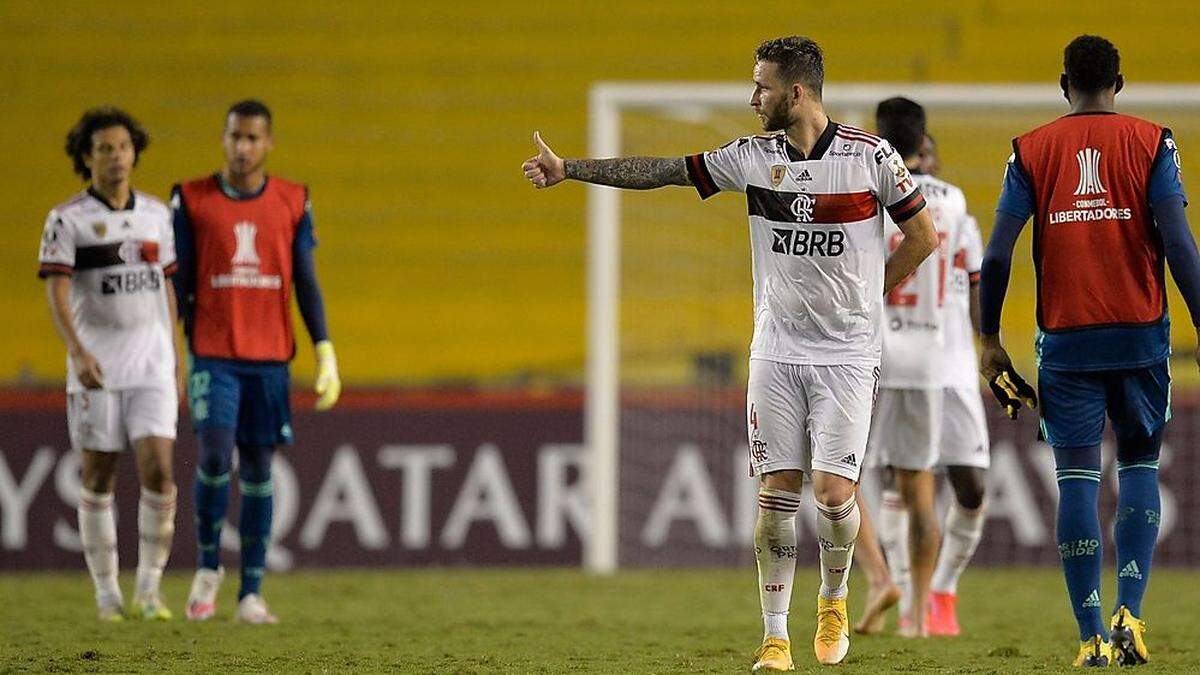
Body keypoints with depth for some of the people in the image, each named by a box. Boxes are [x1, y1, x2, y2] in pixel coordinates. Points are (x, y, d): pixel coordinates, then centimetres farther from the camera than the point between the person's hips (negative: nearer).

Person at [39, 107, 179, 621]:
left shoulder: (156, 214, 11)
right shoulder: (67, 219, -4)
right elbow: (56, 291, -12)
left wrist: (174, 364, 15)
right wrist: (78, 352, -26)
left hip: (152, 366, 3)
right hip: (96, 367, -3)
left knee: (158, 469, -10)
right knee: (98, 479, 2)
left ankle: (149, 588, -1)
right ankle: (106, 593, 12)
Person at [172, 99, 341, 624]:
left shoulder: (293, 203, 6)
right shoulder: (192, 201, 2)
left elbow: (306, 283, 8)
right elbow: (178, 282, 4)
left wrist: (326, 353, 1)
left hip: (270, 358, 2)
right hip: (212, 354, -2)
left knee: (258, 465, 2)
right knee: (215, 454, -15)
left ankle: (251, 592, 6)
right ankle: (208, 565, 8)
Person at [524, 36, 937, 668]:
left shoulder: (869, 155, -7)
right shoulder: (752, 157, 3)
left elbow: (923, 236, 3)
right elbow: (661, 171, 4)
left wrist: (861, 294, 3)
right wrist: (569, 168, 2)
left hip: (847, 354, -3)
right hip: (776, 352, 3)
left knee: (833, 491, -10)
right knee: (776, 493, -2)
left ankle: (833, 596, 20)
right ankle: (775, 636, 5)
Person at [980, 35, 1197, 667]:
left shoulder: (1031, 150, 4)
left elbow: (997, 254, 0)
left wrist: (990, 340, 9)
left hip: (1066, 339, 0)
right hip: (1140, 335, 0)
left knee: (1077, 479, 2)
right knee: (1139, 467, 13)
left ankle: (1091, 636, -3)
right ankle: (1129, 613, -2)